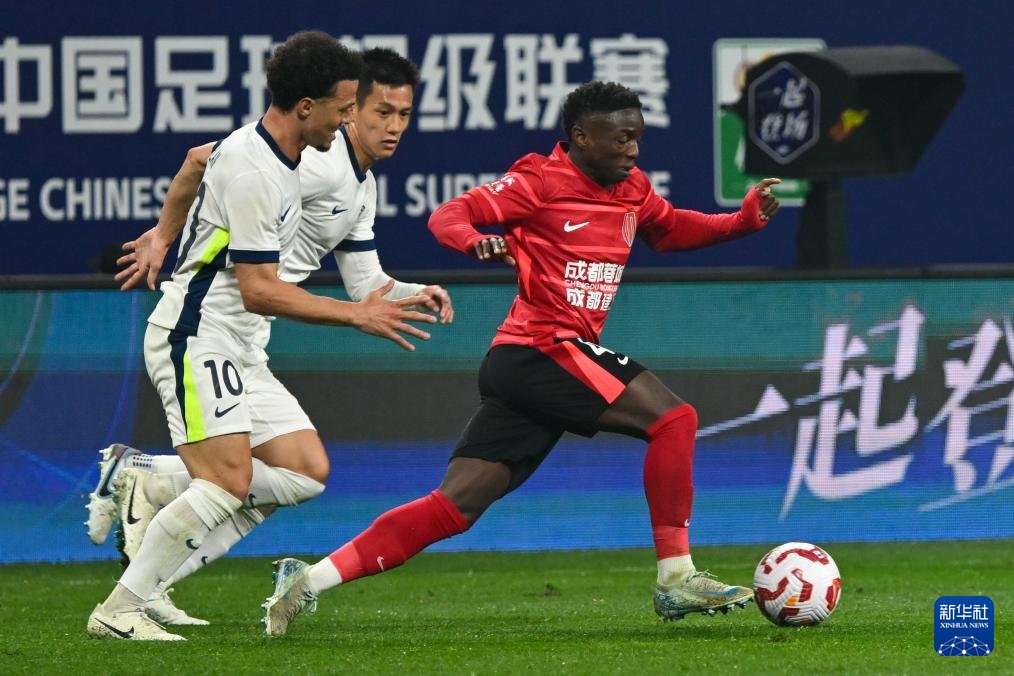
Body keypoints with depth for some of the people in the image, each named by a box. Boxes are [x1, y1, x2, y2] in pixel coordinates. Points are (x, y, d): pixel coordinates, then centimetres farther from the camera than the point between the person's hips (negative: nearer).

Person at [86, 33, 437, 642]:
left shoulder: (272, 152, 10)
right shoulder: (252, 172, -20)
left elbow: (198, 163, 30)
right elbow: (259, 292, -22)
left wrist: (162, 237, 37)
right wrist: (358, 316, -19)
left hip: (238, 348, 10)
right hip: (195, 336, -10)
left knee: (307, 470, 0)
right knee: (230, 480, -21)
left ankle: (149, 487, 3)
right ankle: (118, 612, -16)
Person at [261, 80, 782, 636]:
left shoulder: (632, 190, 16)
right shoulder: (541, 180, -7)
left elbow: (670, 229, 34)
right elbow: (449, 215, -9)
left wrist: (745, 219, 18)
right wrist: (474, 240, -32)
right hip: (543, 350, -8)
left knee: (454, 507, 2)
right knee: (673, 419, -14)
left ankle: (309, 580, -1)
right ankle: (676, 580, -10)